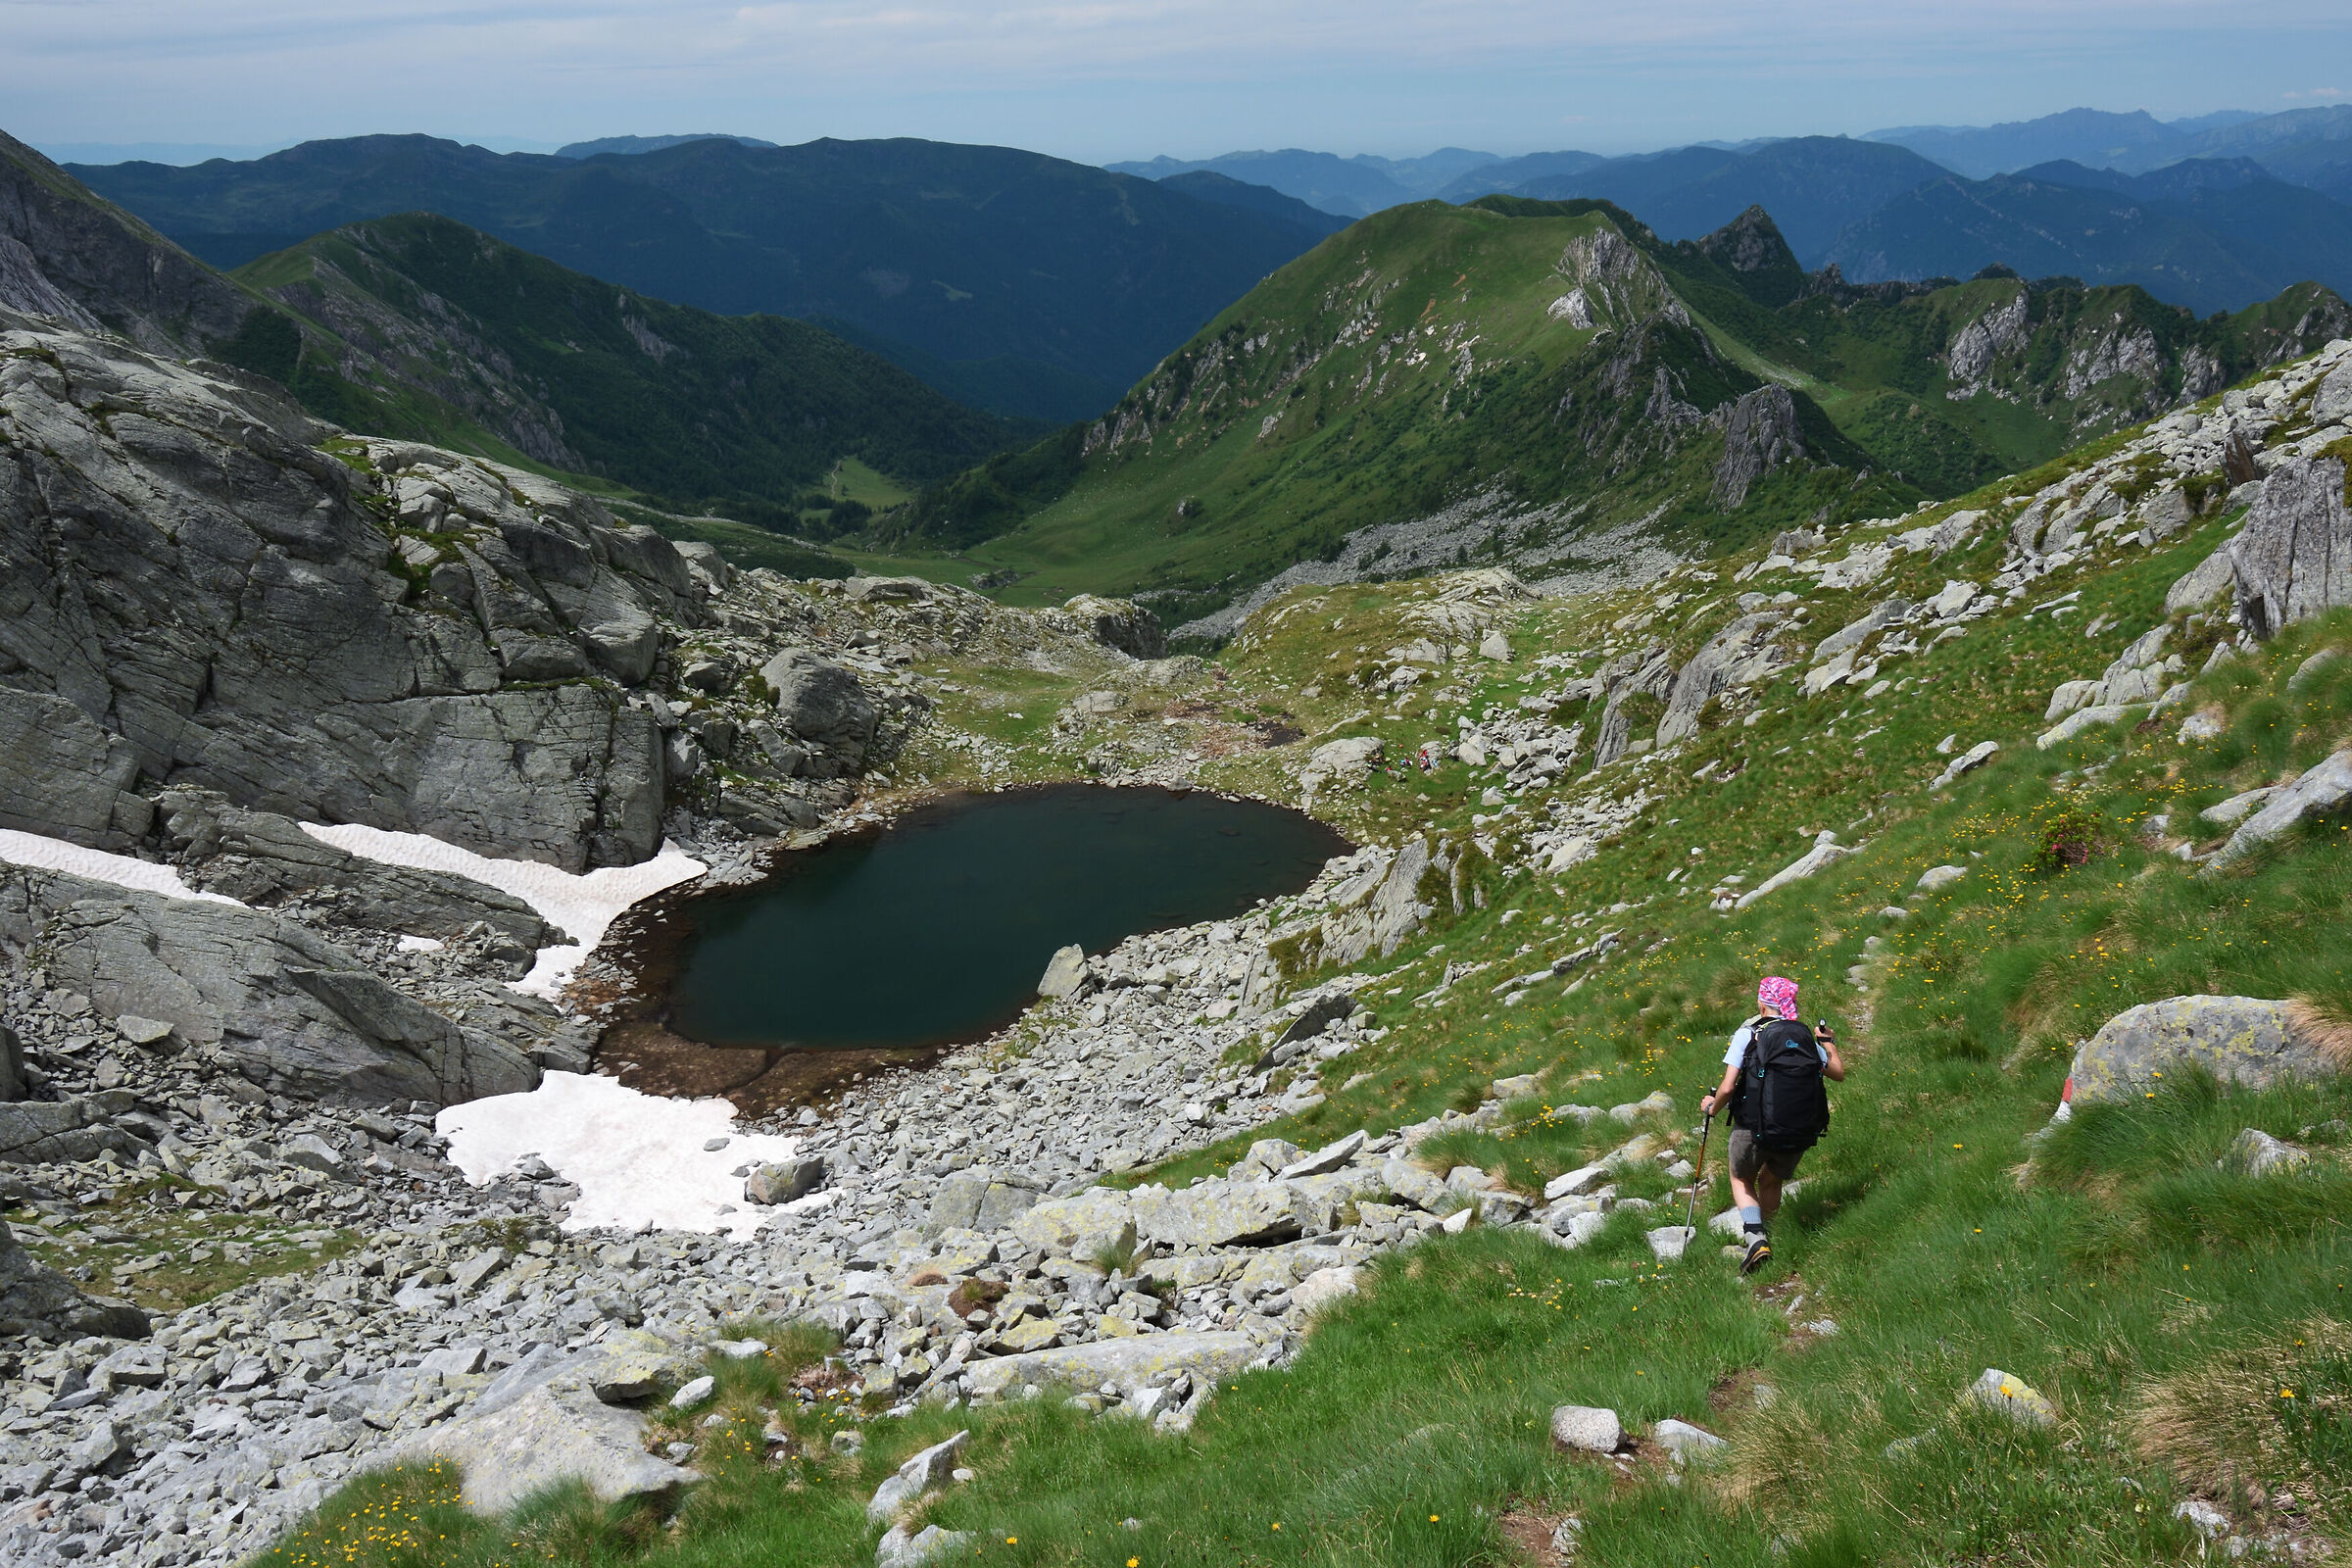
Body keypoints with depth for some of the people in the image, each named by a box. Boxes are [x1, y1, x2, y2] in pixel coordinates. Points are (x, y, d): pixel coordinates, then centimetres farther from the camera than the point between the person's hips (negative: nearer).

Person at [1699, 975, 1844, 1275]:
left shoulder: (1747, 1034, -7)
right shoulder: (1806, 1038, 4)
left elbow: (1727, 1087, -12)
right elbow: (1838, 1073, 14)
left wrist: (1711, 1107, 8)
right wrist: (1828, 1042, 31)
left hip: (1753, 1129, -3)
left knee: (1742, 1180, 22)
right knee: (1771, 1183, 30)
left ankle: (1755, 1237, 1)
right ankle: (1766, 1236, 34)